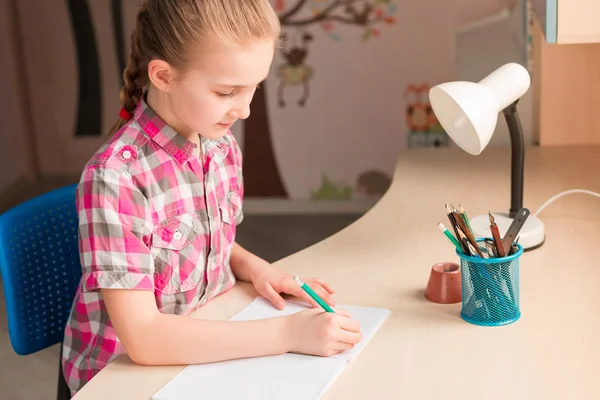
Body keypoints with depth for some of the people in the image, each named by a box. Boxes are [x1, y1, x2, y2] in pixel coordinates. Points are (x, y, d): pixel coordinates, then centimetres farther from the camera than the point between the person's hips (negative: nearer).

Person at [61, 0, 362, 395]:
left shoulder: (223, 147, -3)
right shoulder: (116, 177, -23)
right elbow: (142, 337, -25)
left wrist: (252, 266, -6)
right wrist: (286, 333, -27)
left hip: (208, 351, 6)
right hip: (128, 374, -6)